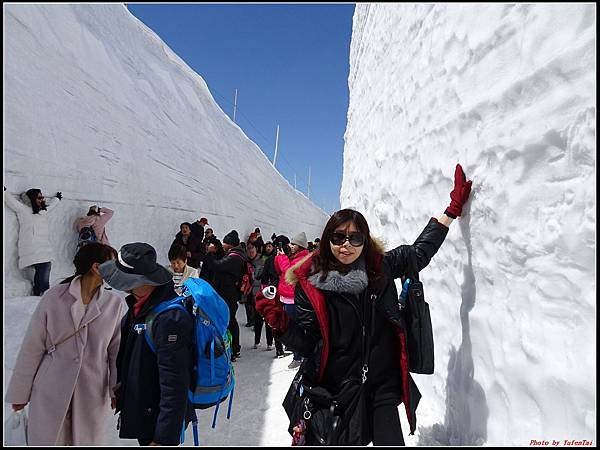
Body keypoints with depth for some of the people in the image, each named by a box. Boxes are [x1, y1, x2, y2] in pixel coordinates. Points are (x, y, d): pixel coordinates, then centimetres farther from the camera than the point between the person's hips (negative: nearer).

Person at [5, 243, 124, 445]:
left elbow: (117, 350, -2)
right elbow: (32, 347, -2)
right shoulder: (54, 298, -10)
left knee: (87, 441, 15)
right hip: (51, 393, -1)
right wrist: (20, 392, 4)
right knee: (47, 440, 12)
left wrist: (118, 390, -3)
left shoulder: (115, 304, -7)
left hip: (92, 395, 1)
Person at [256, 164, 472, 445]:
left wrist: (454, 207, 10)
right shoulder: (309, 284, -8)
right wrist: (281, 324, -25)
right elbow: (307, 345, -5)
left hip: (383, 387, 2)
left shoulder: (380, 267, -2)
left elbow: (420, 251, 9)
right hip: (334, 390, -2)